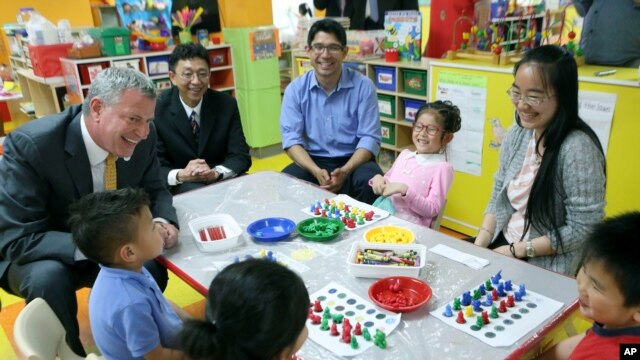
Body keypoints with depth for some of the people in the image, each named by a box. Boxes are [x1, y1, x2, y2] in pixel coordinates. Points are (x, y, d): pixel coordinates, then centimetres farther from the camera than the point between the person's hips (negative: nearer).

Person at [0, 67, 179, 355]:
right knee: (49, 278, -34)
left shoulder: (141, 138, -16)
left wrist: (162, 222, -24)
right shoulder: (30, 145, -29)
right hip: (43, 256, -3)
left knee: (153, 269, -23)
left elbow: (154, 190, 1)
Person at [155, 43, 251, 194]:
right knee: (192, 189, -33)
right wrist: (180, 175, -31)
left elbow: (241, 155, -5)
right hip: (179, 188, -2)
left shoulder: (226, 104, -4)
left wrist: (216, 173, -26)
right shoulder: (157, 110, -10)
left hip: (222, 180, 3)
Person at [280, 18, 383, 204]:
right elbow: (291, 138, -6)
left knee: (369, 182, -32)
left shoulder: (363, 86, -6)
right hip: (313, 161, 1)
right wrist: (316, 171, -24)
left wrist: (345, 171, -26)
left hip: (354, 160, -1)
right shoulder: (295, 89, -1)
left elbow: (369, 138, -9)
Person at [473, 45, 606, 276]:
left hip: (548, 268, -6)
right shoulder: (517, 133, -1)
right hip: (501, 243, 6)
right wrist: (479, 244, -6)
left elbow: (582, 228, -19)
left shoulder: (577, 147, -22)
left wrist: (516, 251, -15)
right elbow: (498, 197, 6)